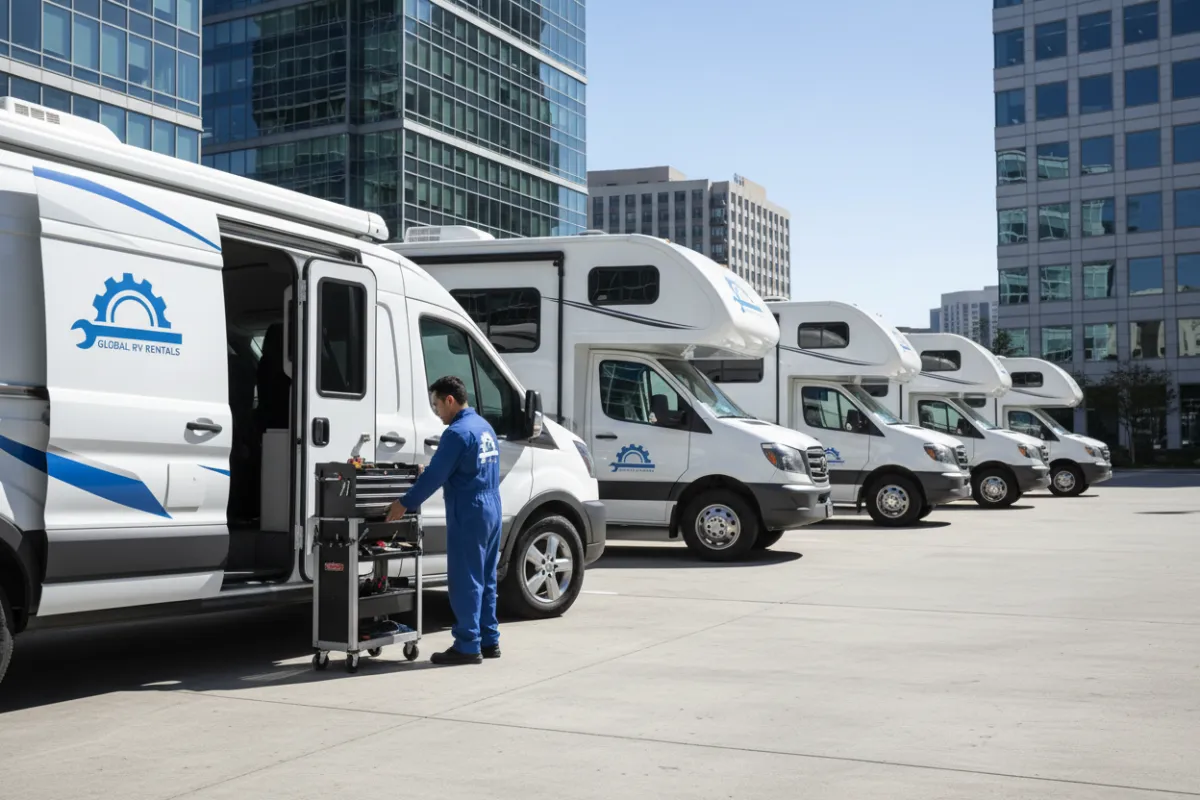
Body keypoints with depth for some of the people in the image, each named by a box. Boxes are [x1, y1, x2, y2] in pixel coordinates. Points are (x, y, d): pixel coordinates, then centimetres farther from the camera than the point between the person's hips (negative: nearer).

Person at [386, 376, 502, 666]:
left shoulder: (458, 432, -16)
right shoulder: (484, 426, 14)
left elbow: (435, 476, -16)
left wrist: (405, 503, -7)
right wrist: (428, 472, 22)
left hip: (468, 515, -9)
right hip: (491, 511, 9)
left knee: (465, 582, -3)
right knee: (485, 580, 14)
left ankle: (468, 646, 0)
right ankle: (489, 641, 18)